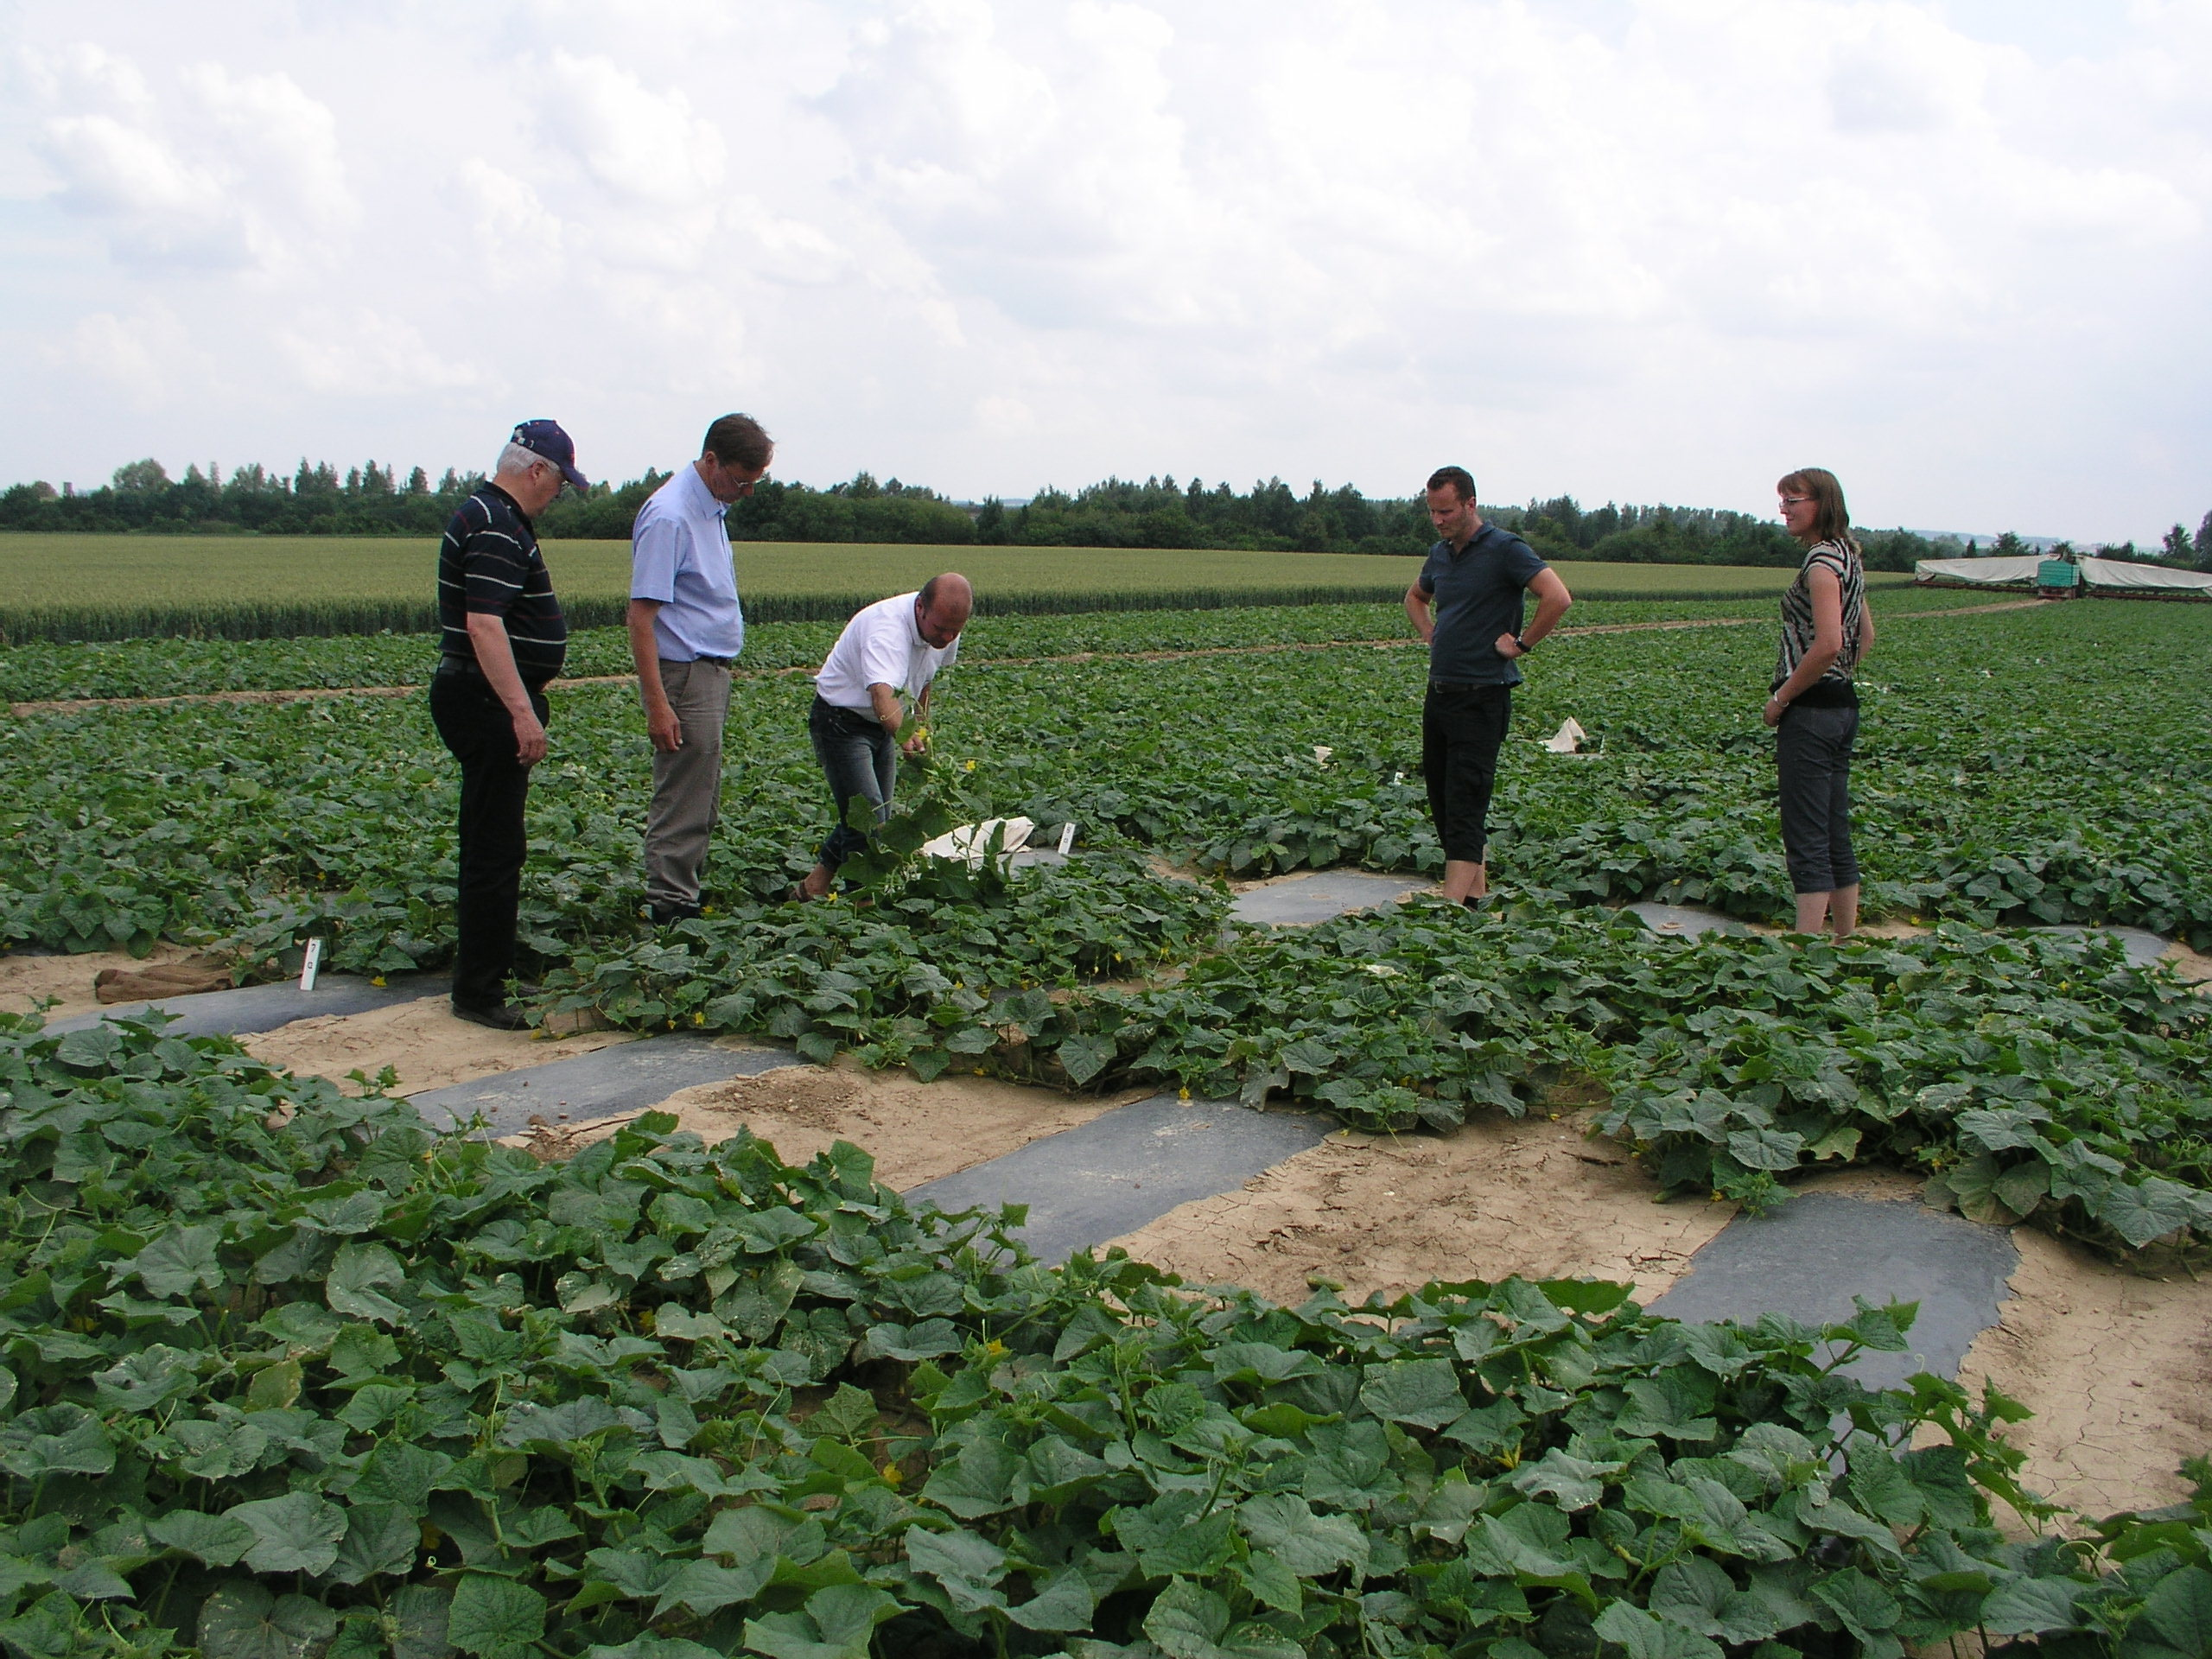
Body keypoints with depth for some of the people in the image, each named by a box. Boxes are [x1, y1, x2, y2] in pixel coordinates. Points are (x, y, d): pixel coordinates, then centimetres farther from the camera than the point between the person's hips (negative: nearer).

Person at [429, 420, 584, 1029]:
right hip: (489, 703, -11)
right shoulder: (496, 529, -18)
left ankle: (489, 972, 25)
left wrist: (521, 704, 28)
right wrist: (522, 711, -31)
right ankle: (478, 992, -2)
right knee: (494, 849, -7)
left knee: (493, 846, 16)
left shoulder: (488, 515, 17)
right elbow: (484, 625, -27)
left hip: (483, 700, 11)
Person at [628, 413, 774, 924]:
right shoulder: (668, 516, -19)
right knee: (683, 803, -6)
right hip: (684, 676, -10)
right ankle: (670, 907, 0)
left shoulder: (712, 508, 11)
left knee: (701, 802, 14)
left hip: (712, 671, 10)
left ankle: (685, 896, 22)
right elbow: (641, 615, -22)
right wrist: (657, 704, -26)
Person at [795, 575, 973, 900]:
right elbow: (883, 694, -52)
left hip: (882, 726, 8)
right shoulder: (887, 627, -35)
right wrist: (905, 736, -68)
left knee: (877, 817, 12)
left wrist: (921, 725, 15)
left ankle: (811, 890, 25)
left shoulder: (945, 632, -9)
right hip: (841, 723, -8)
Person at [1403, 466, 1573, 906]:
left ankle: (1454, 905, -13)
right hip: (1439, 691, 8)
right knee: (1440, 797, 10)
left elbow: (1558, 598, -21)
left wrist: (1522, 644, -14)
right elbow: (1415, 597, 34)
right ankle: (1477, 888, 21)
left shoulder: (1505, 548, -10)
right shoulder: (1440, 554, 13)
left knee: (1465, 803, -11)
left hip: (1482, 698, -8)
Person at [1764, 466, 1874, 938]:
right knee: (1836, 836, 14)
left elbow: (1827, 644, -25)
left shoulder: (1821, 560, -15)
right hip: (1843, 705, 10)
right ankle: (1846, 943, 20)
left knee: (1807, 840, -9)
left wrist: (1781, 698, -16)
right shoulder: (1847, 555, 15)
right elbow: (1865, 636, 24)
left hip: (1812, 710, -10)